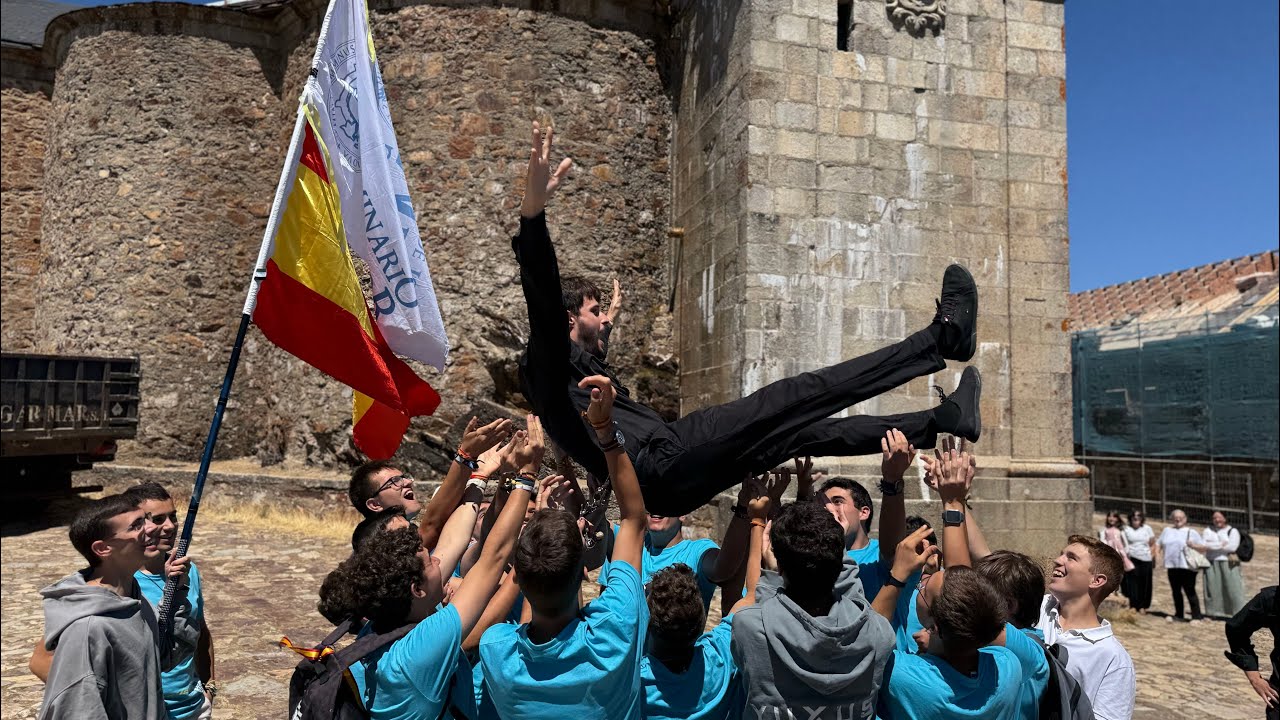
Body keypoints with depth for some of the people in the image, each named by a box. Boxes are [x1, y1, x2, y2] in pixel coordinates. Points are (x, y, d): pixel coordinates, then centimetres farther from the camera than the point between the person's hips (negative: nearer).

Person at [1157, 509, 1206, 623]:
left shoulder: (1191, 532, 5)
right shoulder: (1167, 531, 16)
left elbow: (1203, 548, 4)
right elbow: (1159, 544, 18)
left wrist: (1194, 545, -13)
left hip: (1187, 566, -4)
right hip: (1172, 566, 4)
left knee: (1190, 591, -4)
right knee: (1176, 591, 12)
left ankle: (1196, 616, 2)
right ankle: (1178, 614, 24)